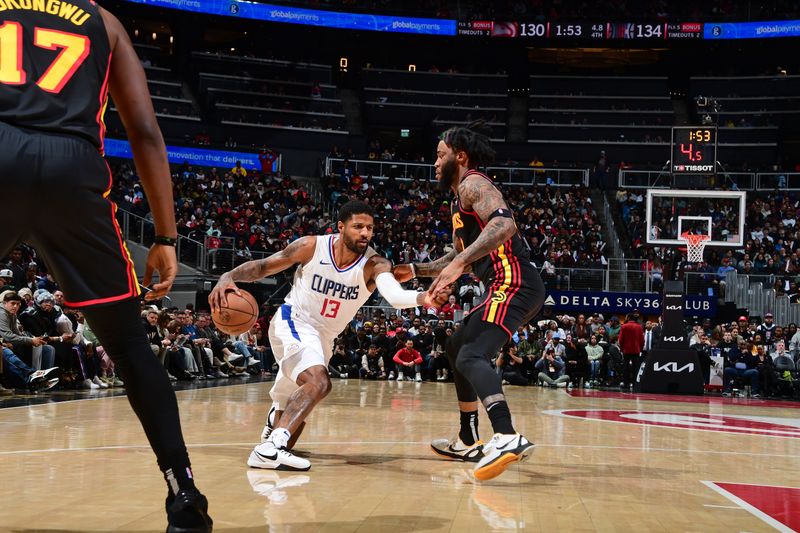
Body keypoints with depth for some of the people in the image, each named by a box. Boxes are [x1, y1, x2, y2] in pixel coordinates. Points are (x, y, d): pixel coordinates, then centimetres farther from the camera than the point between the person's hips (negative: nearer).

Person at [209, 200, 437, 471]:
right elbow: (262, 266, -8)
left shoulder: (375, 265, -18)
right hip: (293, 322, -5)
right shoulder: (312, 246, -17)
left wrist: (423, 298, -62)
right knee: (319, 381, -33)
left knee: (295, 406, 21)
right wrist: (228, 277, -26)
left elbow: (394, 294, -40)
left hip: (323, 337, 5)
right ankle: (271, 447, -37)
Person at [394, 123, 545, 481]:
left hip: (513, 283, -11)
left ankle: (508, 437, -43)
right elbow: (461, 257, 37)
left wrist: (459, 263, -31)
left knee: (471, 356, -26)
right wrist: (415, 270, 34)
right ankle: (468, 442, 30)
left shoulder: (472, 184, -5)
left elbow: (505, 224, -25)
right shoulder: (461, 202, 26)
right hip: (508, 287, 11)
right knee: (457, 347, 24)